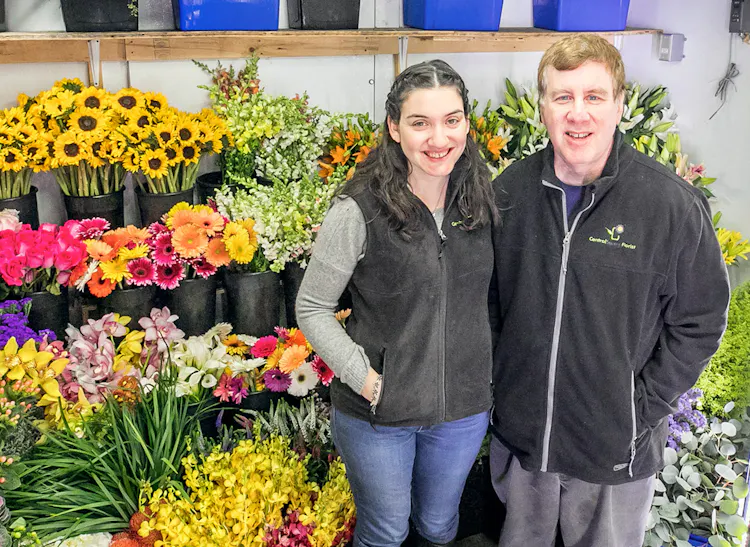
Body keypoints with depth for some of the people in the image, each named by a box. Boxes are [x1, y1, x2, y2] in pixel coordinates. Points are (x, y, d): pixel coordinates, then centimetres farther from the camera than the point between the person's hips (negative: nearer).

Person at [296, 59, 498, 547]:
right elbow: (312, 308, -11)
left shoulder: (483, 201, -4)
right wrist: (364, 377, -18)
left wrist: (491, 375, 4)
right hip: (377, 414, -3)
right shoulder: (359, 212, -19)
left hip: (464, 407, 4)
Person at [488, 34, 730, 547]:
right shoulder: (511, 191, -6)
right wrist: (496, 379, 1)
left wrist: (644, 408, -11)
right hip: (519, 431, 3)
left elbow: (700, 321, -8)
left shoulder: (674, 205, -17)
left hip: (616, 447, -3)